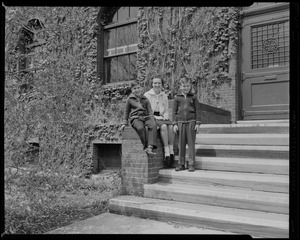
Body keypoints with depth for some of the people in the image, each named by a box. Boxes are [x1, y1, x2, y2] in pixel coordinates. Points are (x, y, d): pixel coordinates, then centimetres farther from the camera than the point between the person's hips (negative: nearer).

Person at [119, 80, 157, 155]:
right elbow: (126, 112, 20)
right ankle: (145, 146, -27)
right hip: (135, 118, -2)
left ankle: (150, 147, -38)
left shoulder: (145, 99, 18)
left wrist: (152, 120, -1)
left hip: (145, 117, 2)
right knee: (140, 128, -37)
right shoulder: (130, 99, 13)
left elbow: (150, 111, 17)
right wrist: (124, 123, 15)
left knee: (153, 126, -31)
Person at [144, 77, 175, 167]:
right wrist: (154, 118, -14)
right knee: (163, 126, -33)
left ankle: (171, 151, -24)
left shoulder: (164, 96, 14)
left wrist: (165, 118, -2)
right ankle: (167, 152, -31)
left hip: (162, 117, 4)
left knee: (171, 126, -28)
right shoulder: (147, 95, 0)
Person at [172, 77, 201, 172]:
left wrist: (198, 123, -1)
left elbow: (197, 111, 5)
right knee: (181, 144, 5)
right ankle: (181, 164, 15)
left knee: (191, 143, 1)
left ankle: (191, 164, 8)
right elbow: (174, 111, 8)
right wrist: (174, 124, 1)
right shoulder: (177, 98, 7)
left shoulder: (193, 97, 5)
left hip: (191, 121, -1)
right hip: (181, 122, 1)